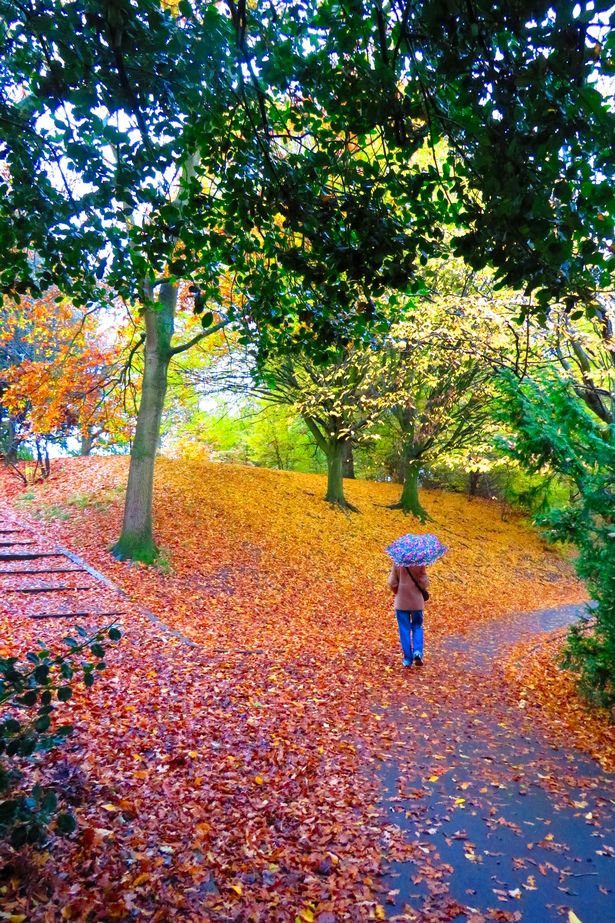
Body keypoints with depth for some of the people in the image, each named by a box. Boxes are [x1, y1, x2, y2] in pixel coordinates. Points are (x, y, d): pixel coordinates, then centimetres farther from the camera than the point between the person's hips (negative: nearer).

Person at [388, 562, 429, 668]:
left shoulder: (397, 563, -11)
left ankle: (407, 659, 10)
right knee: (417, 627, 18)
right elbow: (424, 583, -10)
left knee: (404, 630, 8)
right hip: (417, 602, 0)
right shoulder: (420, 564, -11)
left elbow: (392, 583, -7)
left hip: (401, 602, 0)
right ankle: (418, 652, -1)